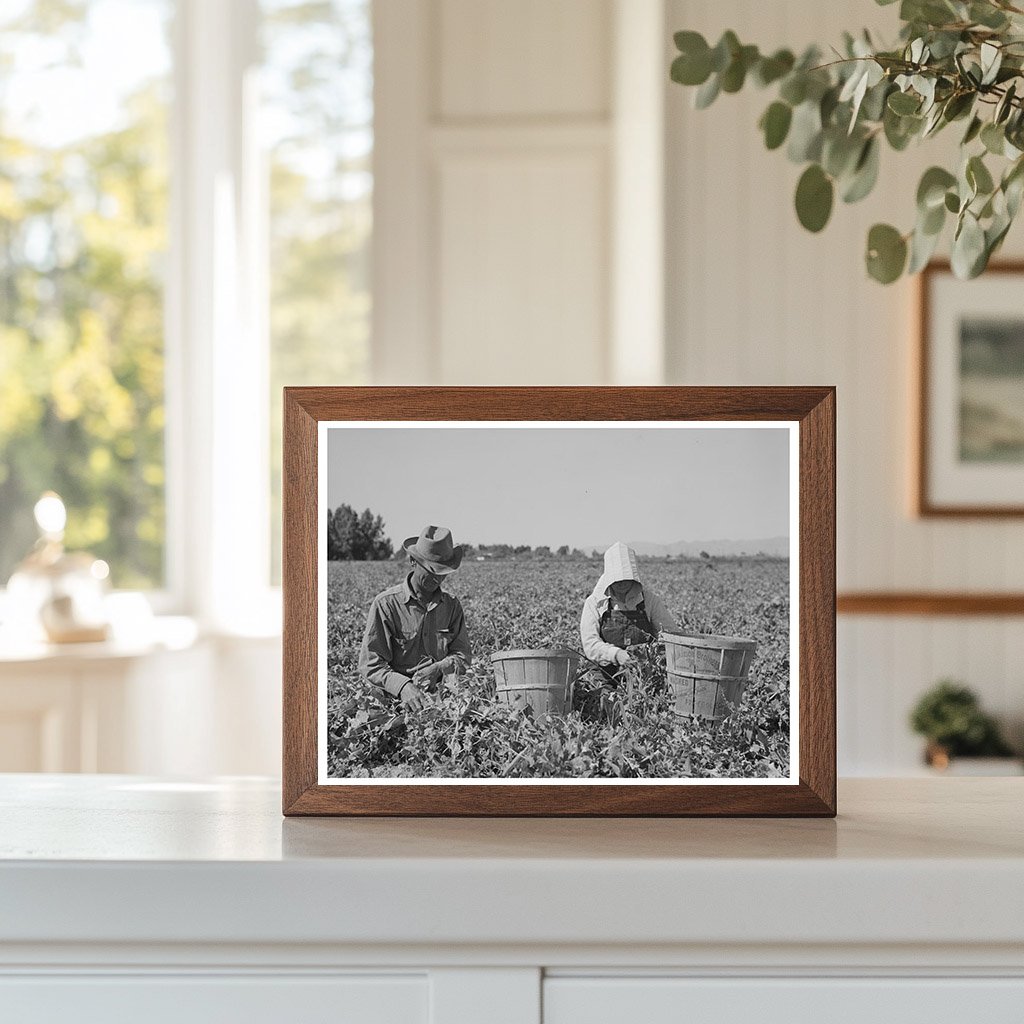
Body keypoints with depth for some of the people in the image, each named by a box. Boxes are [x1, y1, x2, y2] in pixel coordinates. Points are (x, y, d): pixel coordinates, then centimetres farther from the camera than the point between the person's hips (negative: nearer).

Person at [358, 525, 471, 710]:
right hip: (395, 700, -4)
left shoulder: (452, 606, 13)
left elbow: (462, 656, 12)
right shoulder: (386, 604, -2)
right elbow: (371, 665, -7)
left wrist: (438, 669, -11)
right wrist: (403, 686, -25)